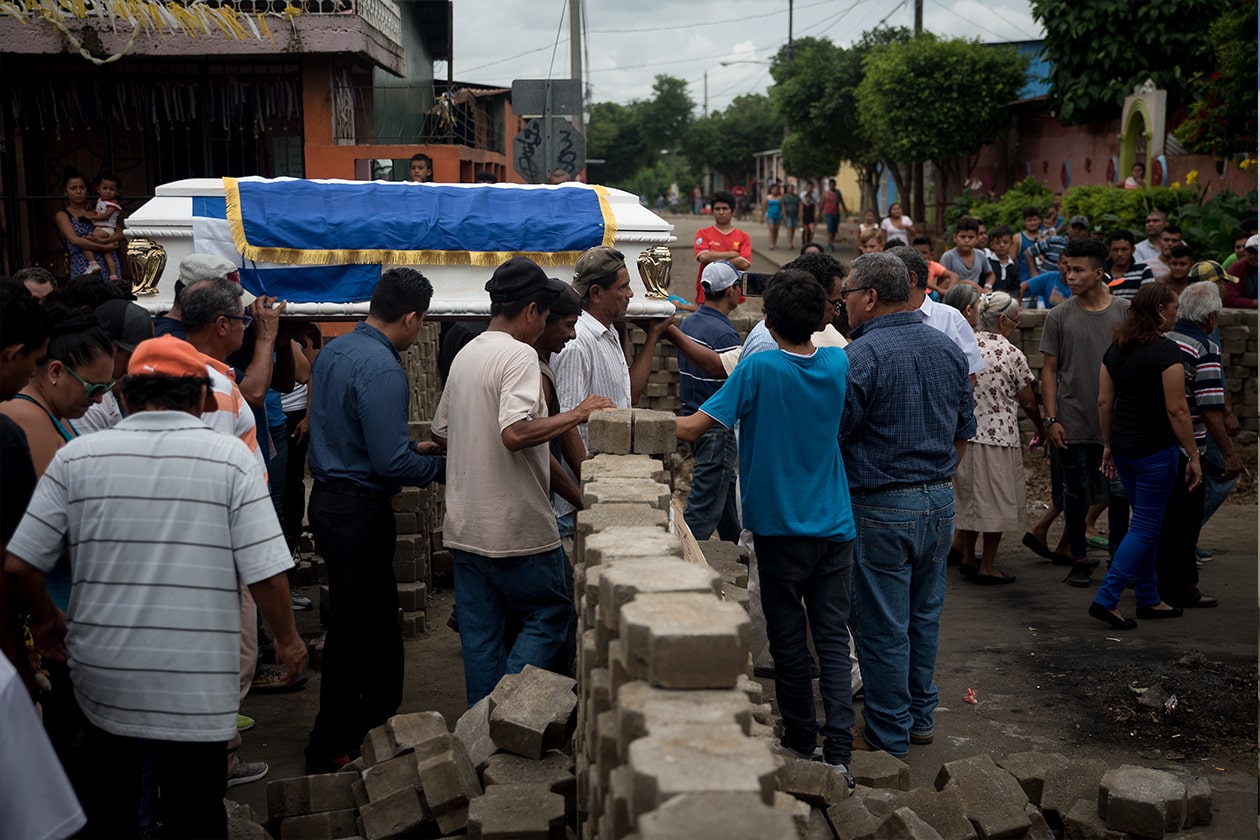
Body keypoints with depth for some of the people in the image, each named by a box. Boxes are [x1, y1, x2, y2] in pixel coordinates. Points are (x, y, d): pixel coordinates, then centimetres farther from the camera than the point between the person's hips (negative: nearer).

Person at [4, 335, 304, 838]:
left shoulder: (77, 457, -3)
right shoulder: (229, 458, -10)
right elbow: (265, 570, -13)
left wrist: (49, 620, 16)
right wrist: (288, 640, 4)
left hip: (102, 678, 3)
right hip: (195, 684, -2)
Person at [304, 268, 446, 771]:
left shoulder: (334, 352, 8)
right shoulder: (382, 370, -22)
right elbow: (390, 463, -24)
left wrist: (412, 448, 19)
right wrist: (441, 466, -8)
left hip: (327, 499, 10)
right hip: (359, 512, -10)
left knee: (378, 622, 21)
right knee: (353, 633, 2)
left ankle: (378, 720, 36)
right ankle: (330, 753, 13)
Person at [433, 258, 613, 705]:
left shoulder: (465, 355, 12)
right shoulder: (520, 355, -15)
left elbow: (440, 432, 21)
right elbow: (516, 433, -29)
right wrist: (577, 413, -19)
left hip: (464, 529, 8)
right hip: (517, 531, -8)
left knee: (480, 636, 11)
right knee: (551, 617, 8)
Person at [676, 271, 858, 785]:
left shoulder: (759, 369, -14)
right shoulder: (838, 364, -1)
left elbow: (693, 429, -16)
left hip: (780, 527, -3)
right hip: (834, 525, 3)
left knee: (789, 640, 10)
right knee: (832, 637, 4)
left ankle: (801, 741, 23)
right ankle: (838, 753, -3)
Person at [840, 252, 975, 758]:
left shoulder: (861, 356, -17)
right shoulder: (948, 349, 6)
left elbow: (833, 437, -16)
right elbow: (963, 434, 14)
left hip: (882, 508, -7)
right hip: (940, 503, 7)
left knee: (882, 626, 4)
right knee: (925, 616, 19)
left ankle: (889, 737, 14)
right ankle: (921, 717, 30)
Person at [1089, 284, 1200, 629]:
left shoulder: (1115, 349, 7)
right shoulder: (1167, 351, -15)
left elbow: (1104, 402, 10)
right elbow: (1176, 409, -16)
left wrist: (1108, 445, 18)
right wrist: (1193, 455, -10)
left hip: (1123, 449, 8)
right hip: (1155, 450, -8)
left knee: (1144, 523, 18)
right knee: (1145, 527, -1)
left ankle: (1148, 599, 24)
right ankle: (1105, 599, -6)